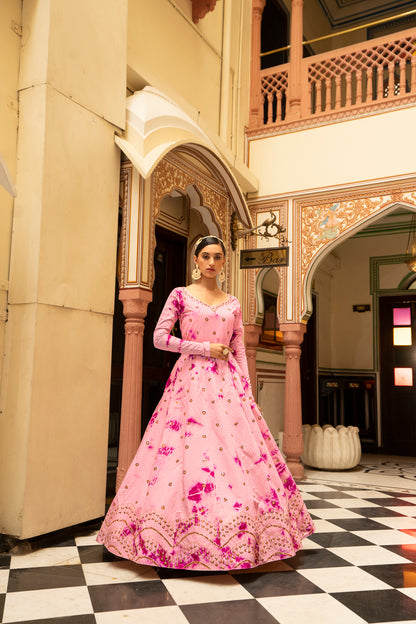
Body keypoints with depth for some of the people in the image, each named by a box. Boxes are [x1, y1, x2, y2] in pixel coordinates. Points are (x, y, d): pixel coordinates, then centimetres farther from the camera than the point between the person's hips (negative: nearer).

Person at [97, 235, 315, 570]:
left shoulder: (233, 303, 15)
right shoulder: (181, 295, 5)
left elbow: (239, 350, 14)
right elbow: (159, 337, -2)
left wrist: (247, 388, 4)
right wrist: (205, 348, -8)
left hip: (227, 383, 3)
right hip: (191, 378, -3)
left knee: (238, 450, -3)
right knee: (188, 453, -8)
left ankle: (235, 539, 8)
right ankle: (185, 541, 4)